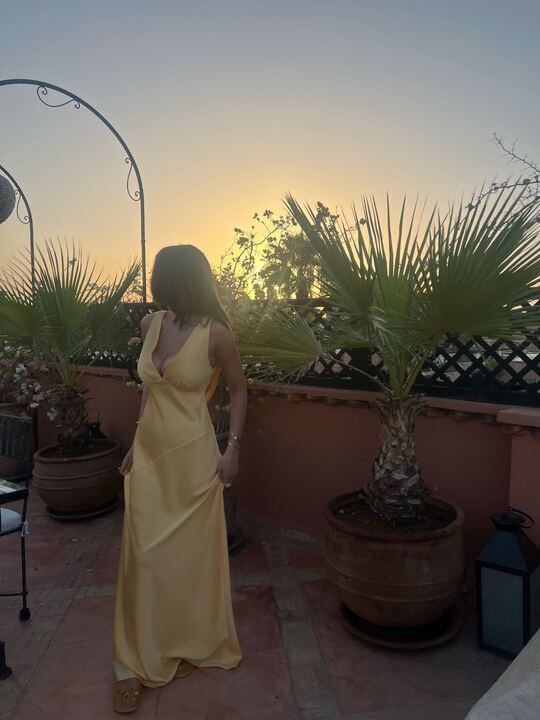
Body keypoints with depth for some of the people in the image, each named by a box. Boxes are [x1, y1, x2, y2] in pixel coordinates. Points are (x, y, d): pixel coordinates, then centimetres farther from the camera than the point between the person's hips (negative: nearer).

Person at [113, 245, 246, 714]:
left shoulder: (215, 333, -14)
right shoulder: (150, 324, 1)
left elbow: (239, 390, -3)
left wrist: (233, 449, -8)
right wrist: (136, 443, 13)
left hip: (193, 455, -4)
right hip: (150, 454, 5)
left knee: (193, 551, 12)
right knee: (144, 555, 10)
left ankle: (196, 644, 38)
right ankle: (138, 662, 30)